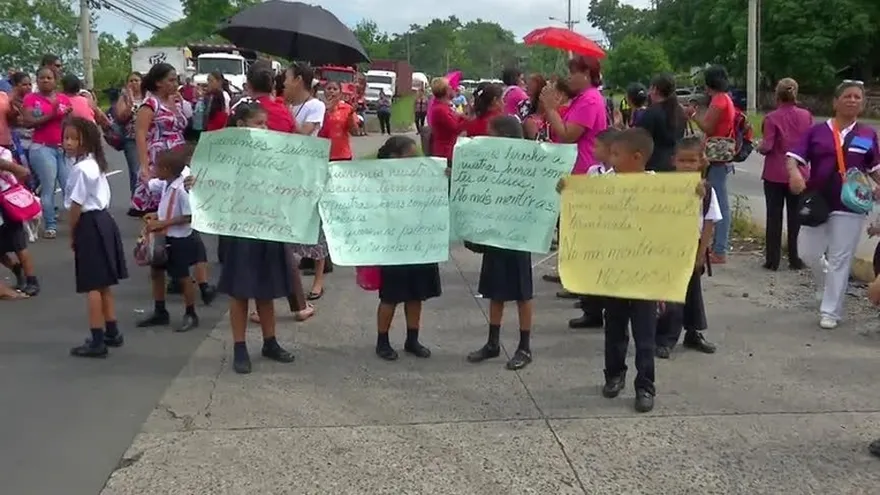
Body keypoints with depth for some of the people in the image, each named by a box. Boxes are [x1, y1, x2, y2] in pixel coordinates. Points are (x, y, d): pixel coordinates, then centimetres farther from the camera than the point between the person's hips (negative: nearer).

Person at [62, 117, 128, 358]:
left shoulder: (80, 169, -19)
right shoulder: (95, 164, 11)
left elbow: (76, 206, -18)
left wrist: (72, 234, -5)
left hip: (89, 226, -10)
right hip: (102, 221, 10)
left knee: (92, 286, -5)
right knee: (103, 283, 17)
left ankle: (97, 341, 0)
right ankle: (112, 332, 26)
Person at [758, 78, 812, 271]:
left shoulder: (772, 118, -12)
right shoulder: (806, 115, -2)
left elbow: (766, 147, -14)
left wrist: (759, 147, 6)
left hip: (775, 174, -2)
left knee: (774, 217, 5)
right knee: (795, 216, 11)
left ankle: (773, 260, 8)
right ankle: (794, 259, 16)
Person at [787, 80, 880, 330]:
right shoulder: (817, 131, 1)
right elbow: (793, 156, -4)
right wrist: (794, 173, -26)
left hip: (850, 206, -1)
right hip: (817, 203, 1)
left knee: (839, 260, 2)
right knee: (807, 253, 7)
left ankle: (831, 311, 11)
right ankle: (832, 285, 36)